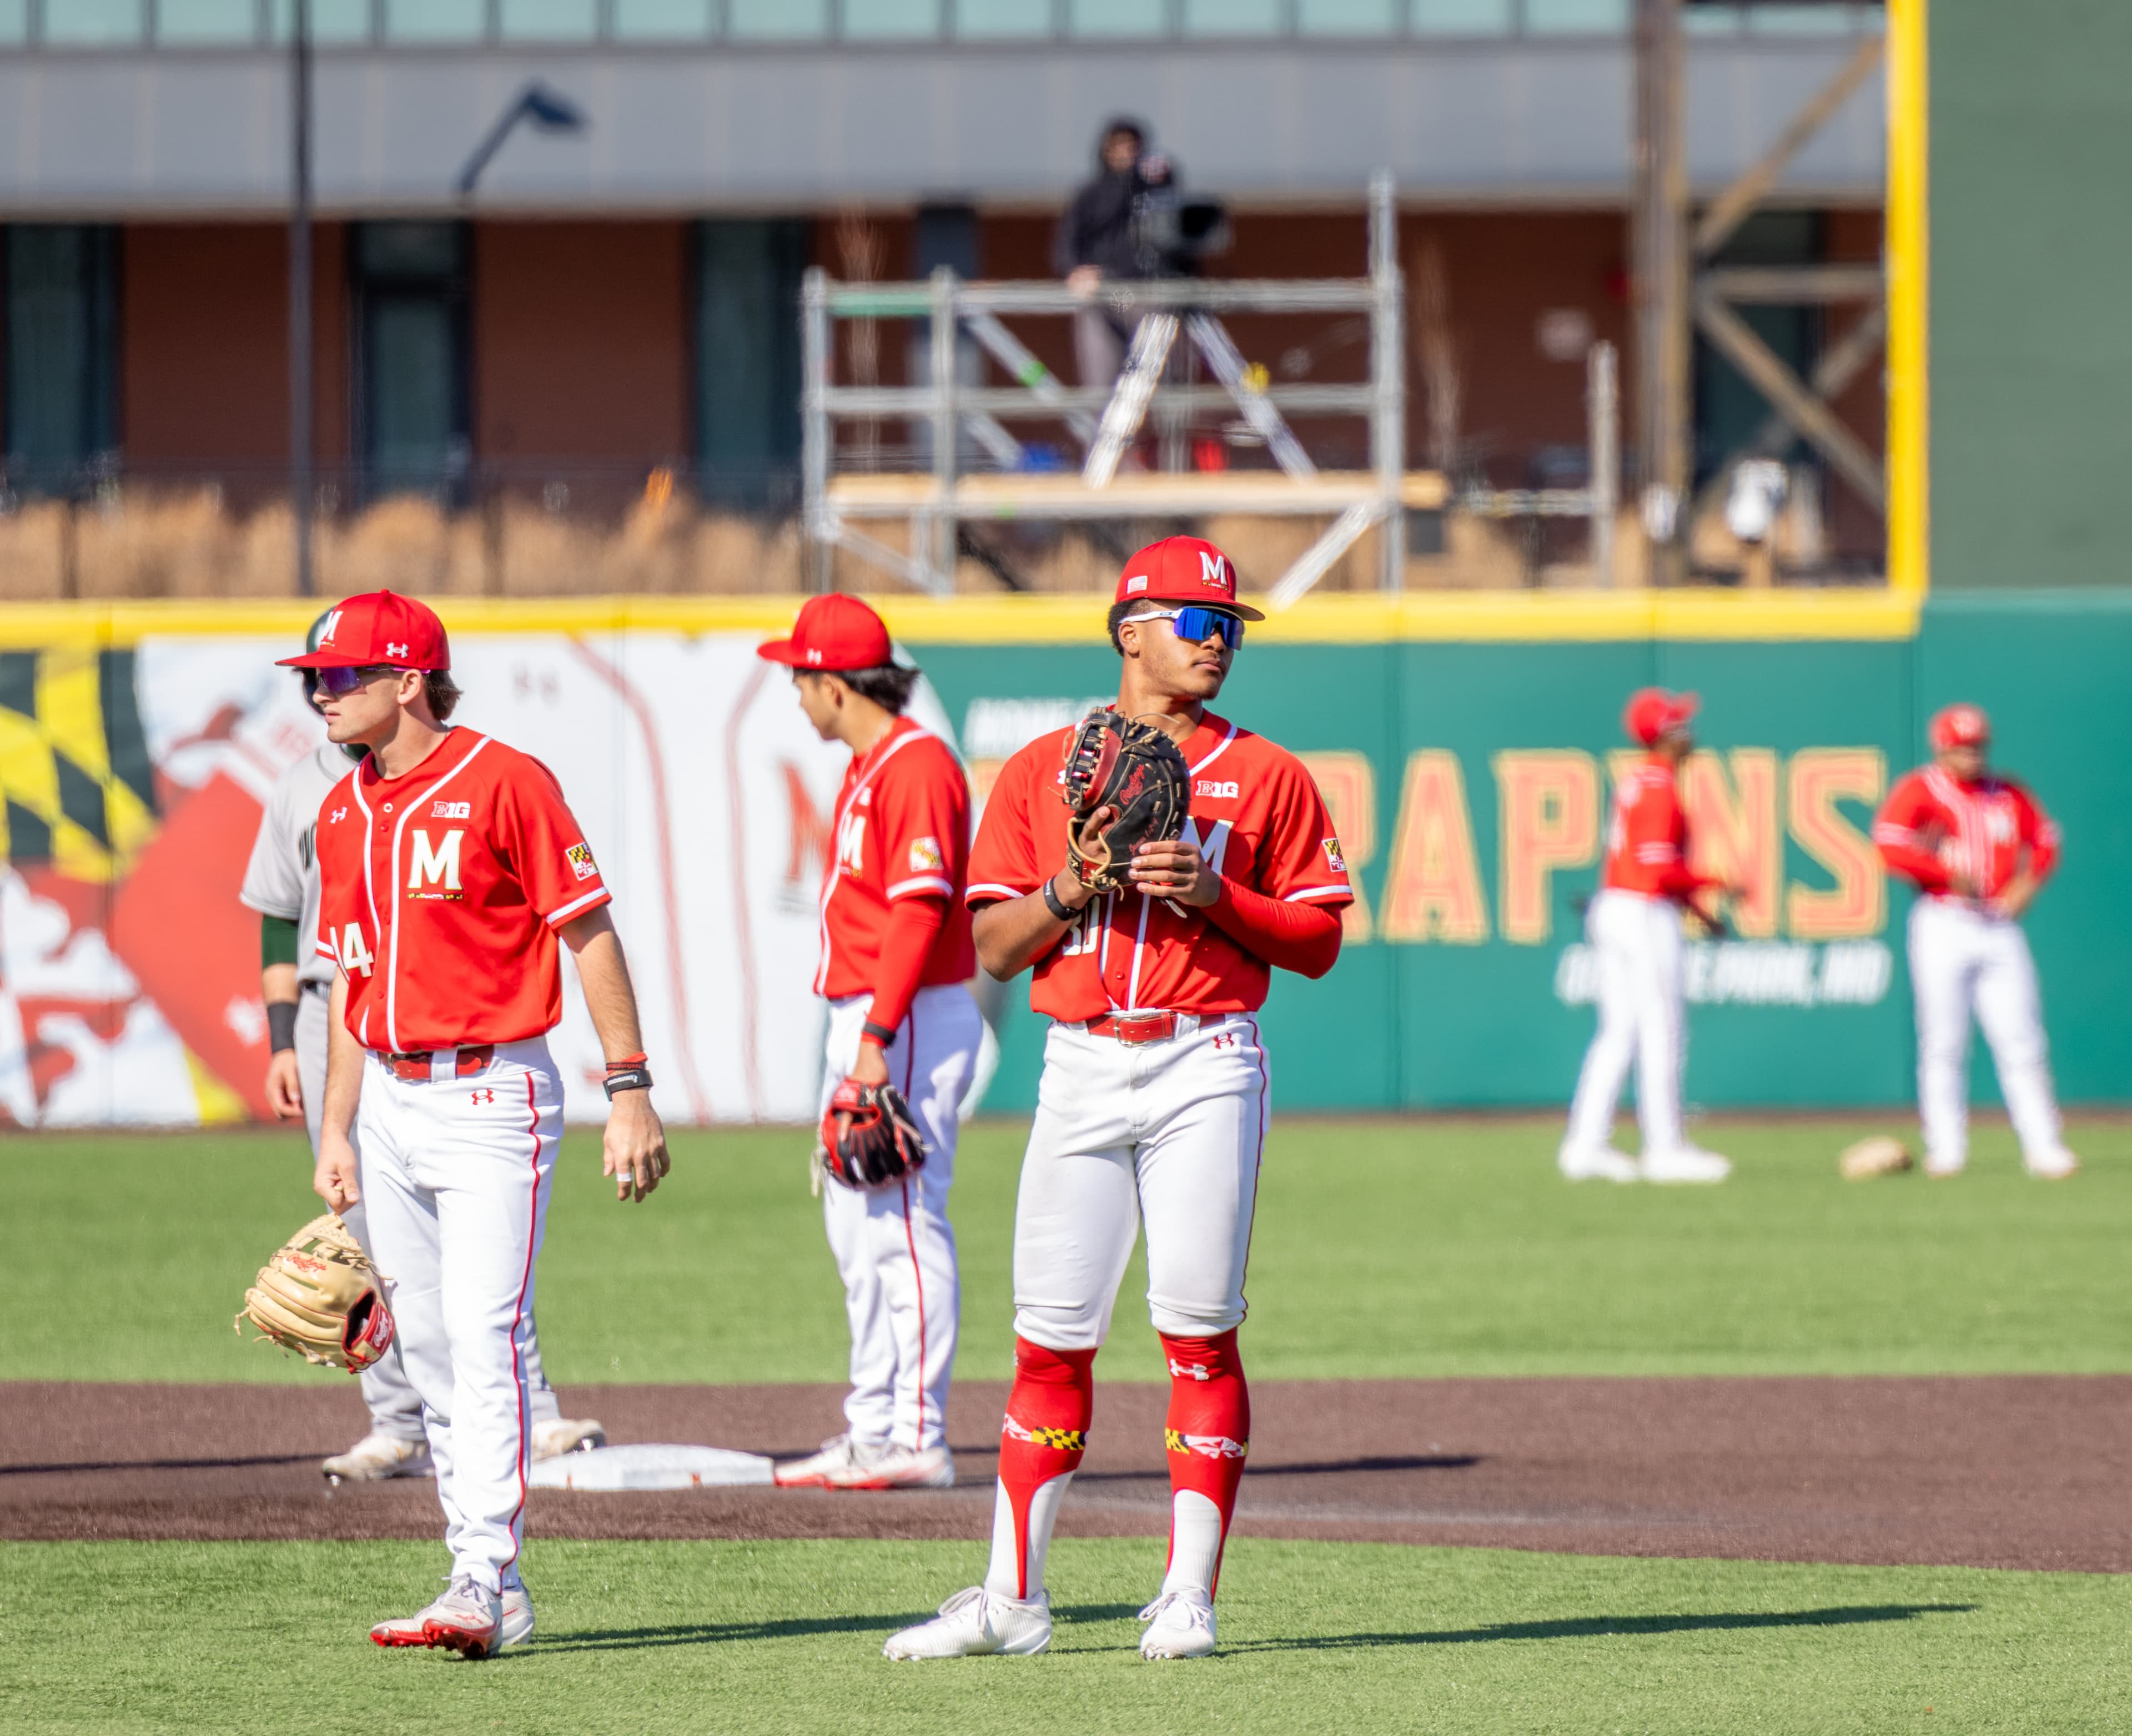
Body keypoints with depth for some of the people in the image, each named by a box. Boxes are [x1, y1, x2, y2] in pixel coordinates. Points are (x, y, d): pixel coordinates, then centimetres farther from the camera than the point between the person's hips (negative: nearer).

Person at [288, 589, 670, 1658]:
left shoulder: (504, 783, -11)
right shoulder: (344, 814, 12)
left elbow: (591, 935, -10)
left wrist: (629, 1090, -14)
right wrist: (335, 1130, 15)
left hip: (491, 1097, -8)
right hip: (391, 1103, 8)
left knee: (484, 1335, -15)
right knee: (431, 1355, 7)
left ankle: (484, 1584, -19)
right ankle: (489, 1591, 12)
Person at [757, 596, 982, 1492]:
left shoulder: (916, 766, -15)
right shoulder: (868, 769, 17)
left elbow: (919, 910, -22)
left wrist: (878, 1038, -26)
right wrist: (858, 1040, 19)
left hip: (912, 1018, -11)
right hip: (863, 1020, 11)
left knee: (905, 1223, -11)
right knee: (858, 1226, 13)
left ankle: (917, 1439, -11)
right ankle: (873, 1430, 18)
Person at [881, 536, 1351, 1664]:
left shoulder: (1265, 776, 7)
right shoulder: (1040, 771, 10)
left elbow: (1318, 940, 4)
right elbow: (994, 947, 7)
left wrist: (1214, 896, -11)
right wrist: (1075, 884, -10)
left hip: (1206, 1067, -1)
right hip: (1081, 1066, 1)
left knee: (1198, 1330, -5)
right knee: (1051, 1338, 1)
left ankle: (1189, 1595, 0)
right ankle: (1012, 1601, 6)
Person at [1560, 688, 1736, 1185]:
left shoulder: (1634, 783, 14)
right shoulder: (1659, 788, -15)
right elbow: (1658, 868, -21)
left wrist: (1695, 904, 20)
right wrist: (1716, 884, -12)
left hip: (1612, 907, 9)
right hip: (1647, 916, -9)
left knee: (1619, 1033, 10)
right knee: (1662, 1035, -3)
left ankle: (1586, 1145, 8)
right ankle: (1665, 1149, 0)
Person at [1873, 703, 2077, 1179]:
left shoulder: (2009, 796, 13)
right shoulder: (1919, 792, -1)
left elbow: (2044, 841, 19)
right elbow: (1890, 845, -13)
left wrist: (2027, 882, 0)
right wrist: (1949, 875, -19)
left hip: (2000, 925, 3)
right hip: (1942, 922, -3)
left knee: (2022, 1041, -2)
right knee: (1943, 1044, -2)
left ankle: (2043, 1148, -1)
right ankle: (1945, 1151, 3)